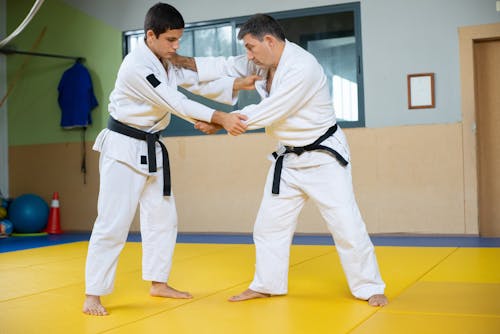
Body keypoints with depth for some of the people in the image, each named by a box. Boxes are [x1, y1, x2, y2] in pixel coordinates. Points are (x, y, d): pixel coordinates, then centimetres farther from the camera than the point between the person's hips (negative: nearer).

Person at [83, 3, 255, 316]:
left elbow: (200, 83, 6)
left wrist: (239, 84, -8)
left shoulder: (168, 62, 6)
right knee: (113, 223, -9)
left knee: (163, 218, 13)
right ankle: (93, 295, 2)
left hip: (151, 149, 9)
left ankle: (158, 283, 25)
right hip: (124, 149, -9)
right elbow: (176, 103, -29)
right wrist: (221, 118, -33)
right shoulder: (136, 66, -23)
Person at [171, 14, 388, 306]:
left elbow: (268, 113, -28)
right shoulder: (263, 63, 0)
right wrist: (183, 61, -3)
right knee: (269, 224, 12)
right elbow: (227, 67, 7)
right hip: (289, 158, 8)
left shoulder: (303, 68, -27)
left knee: (346, 224, -6)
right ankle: (267, 285, 27)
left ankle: (369, 288, 10)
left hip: (323, 156, -8)